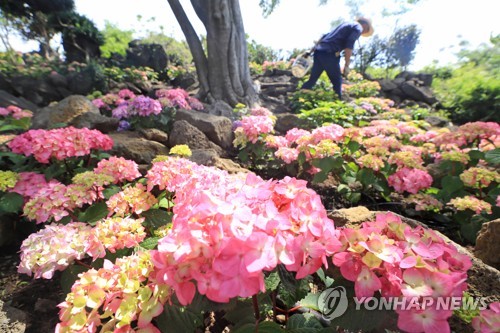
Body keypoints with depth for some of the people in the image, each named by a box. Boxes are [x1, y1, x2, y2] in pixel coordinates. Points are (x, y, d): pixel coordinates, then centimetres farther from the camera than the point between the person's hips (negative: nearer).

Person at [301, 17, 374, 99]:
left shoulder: (345, 24, 32)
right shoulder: (357, 28, 6)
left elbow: (325, 36, 28)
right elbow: (349, 46, -10)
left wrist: (315, 48, 28)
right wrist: (347, 65, -11)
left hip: (319, 51, 8)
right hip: (329, 54, -8)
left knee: (312, 80, 9)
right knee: (337, 82, 1)